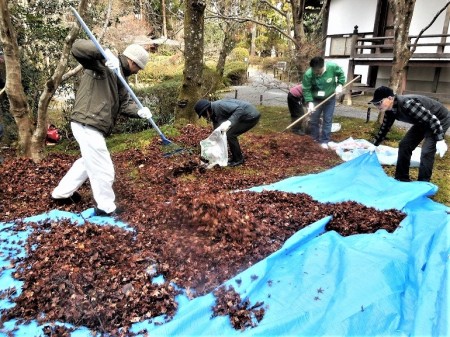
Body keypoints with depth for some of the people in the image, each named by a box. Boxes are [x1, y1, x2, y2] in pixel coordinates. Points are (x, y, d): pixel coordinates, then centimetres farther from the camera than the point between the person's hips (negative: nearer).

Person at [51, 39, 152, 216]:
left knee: (89, 161, 30)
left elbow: (125, 103, 10)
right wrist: (105, 54, -37)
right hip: (87, 125, -11)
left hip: (91, 126, 11)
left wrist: (139, 111, -9)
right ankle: (106, 208, 21)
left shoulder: (119, 78, 16)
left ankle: (62, 193, 47)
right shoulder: (102, 64, -11)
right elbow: (77, 47, -26)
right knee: (103, 169, 2)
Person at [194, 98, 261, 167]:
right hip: (245, 117, 10)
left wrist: (229, 122, -41)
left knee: (230, 134, -14)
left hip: (252, 116, -10)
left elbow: (240, 108, -31)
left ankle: (238, 159, 1)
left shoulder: (219, 105, -23)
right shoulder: (214, 115, 7)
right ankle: (235, 156, 20)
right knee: (226, 133, 10)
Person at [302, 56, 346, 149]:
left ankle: (324, 141, 15)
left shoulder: (332, 66, -23)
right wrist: (310, 102, -28)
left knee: (327, 120, 5)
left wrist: (340, 85, -12)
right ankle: (314, 139, 24)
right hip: (316, 99, 0)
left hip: (330, 98, 0)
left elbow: (341, 74, -1)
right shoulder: (308, 74, -27)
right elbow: (306, 90, -19)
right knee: (314, 120, 7)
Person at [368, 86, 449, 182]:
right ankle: (402, 179, 17)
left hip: (440, 119, -9)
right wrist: (375, 145, 12)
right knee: (404, 145, 5)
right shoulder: (390, 110, -10)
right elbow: (384, 127, 7)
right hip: (423, 121, 9)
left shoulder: (407, 104, -37)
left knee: (427, 151, -17)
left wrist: (440, 140, -31)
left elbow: (432, 119, -33)